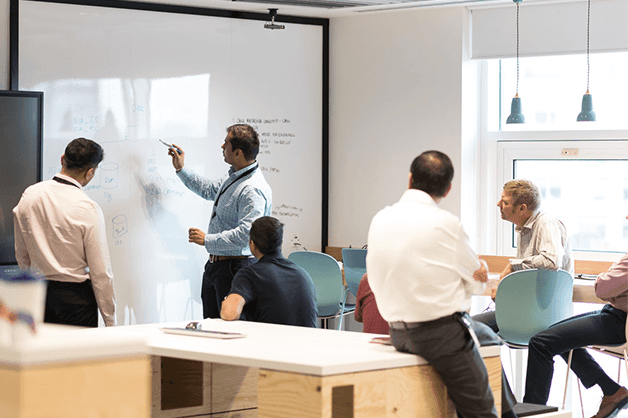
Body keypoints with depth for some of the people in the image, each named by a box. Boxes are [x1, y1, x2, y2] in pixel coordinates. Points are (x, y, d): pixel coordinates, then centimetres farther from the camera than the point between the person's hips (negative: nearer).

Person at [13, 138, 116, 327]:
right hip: (75, 296, -5)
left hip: (39, 295, 5)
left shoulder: (29, 195, 0)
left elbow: (22, 256, 10)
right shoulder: (88, 209, -16)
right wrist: (110, 321, -5)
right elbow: (100, 271, -14)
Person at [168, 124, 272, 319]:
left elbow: (245, 234, -30)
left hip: (235, 266, -10)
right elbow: (210, 190, 32)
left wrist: (208, 240, -23)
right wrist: (181, 169, 29)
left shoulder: (253, 190, -23)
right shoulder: (233, 176, 10)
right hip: (214, 265, 10)